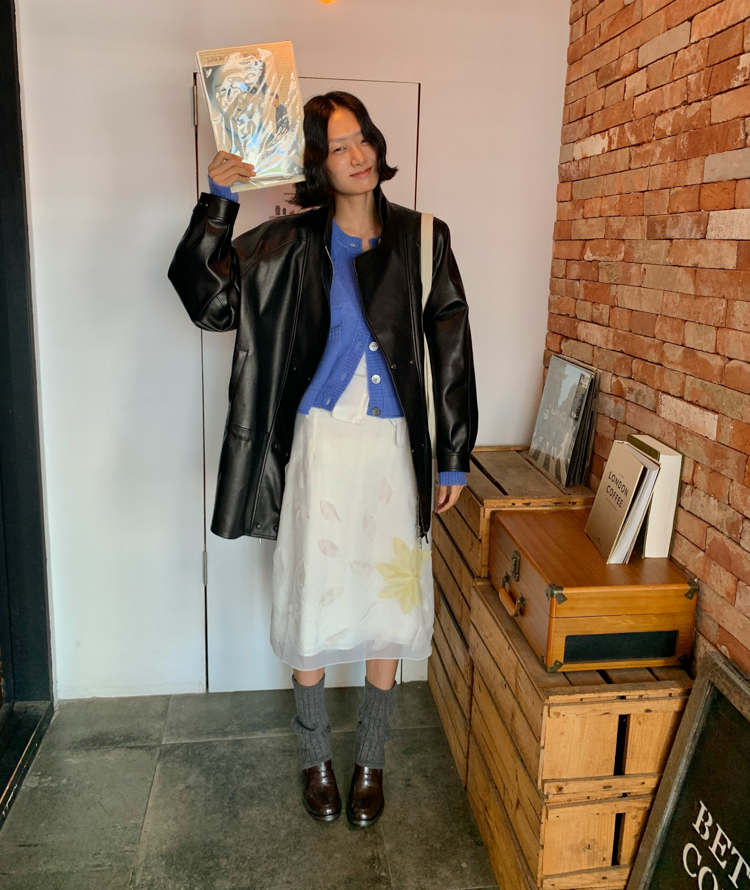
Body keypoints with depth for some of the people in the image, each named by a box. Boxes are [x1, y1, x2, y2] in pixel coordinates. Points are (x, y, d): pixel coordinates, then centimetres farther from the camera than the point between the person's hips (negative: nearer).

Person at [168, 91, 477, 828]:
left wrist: (453, 457, 1)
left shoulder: (422, 239, 2)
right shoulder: (290, 244, 1)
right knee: (311, 601, 7)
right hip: (319, 443, 0)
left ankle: (370, 761, 32)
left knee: (388, 603, 9)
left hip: (393, 448, 1)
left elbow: (451, 350, 3)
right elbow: (207, 298, -3)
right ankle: (315, 759, 31)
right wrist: (216, 204, -12)